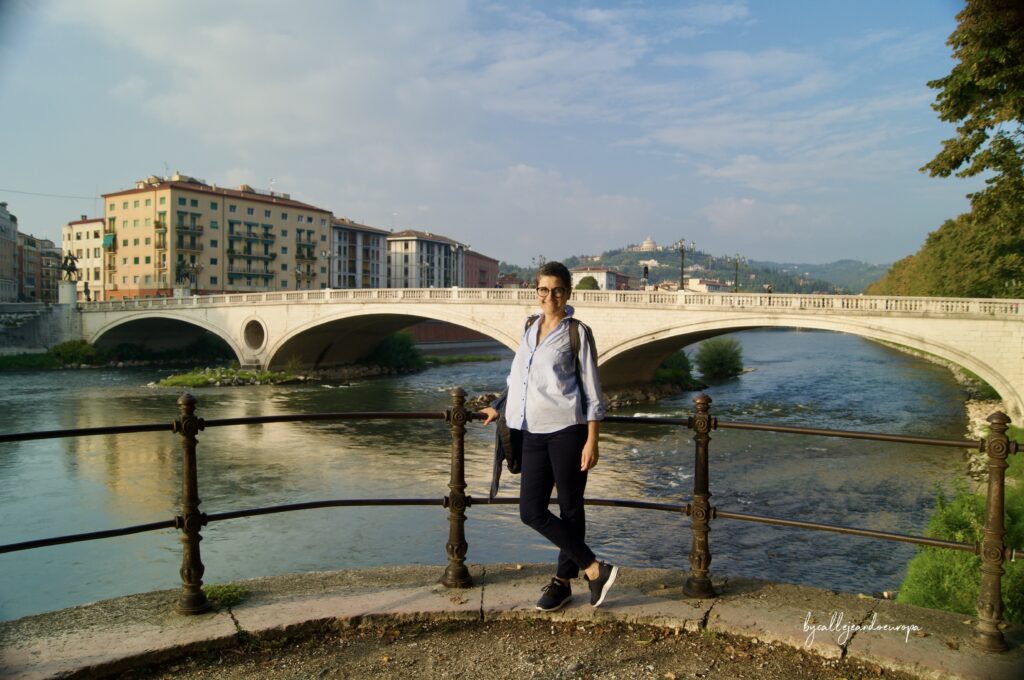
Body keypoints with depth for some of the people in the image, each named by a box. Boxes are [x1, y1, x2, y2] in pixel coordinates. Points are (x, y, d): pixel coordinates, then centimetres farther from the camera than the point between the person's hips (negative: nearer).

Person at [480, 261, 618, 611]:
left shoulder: (577, 333, -3)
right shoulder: (529, 326, 13)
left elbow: (592, 392, -4)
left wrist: (592, 442, -10)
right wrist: (501, 409, 30)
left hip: (567, 430, -6)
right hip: (533, 432, 6)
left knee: (570, 509, 5)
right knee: (531, 511, 2)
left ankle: (562, 582, 22)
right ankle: (594, 569, 14)